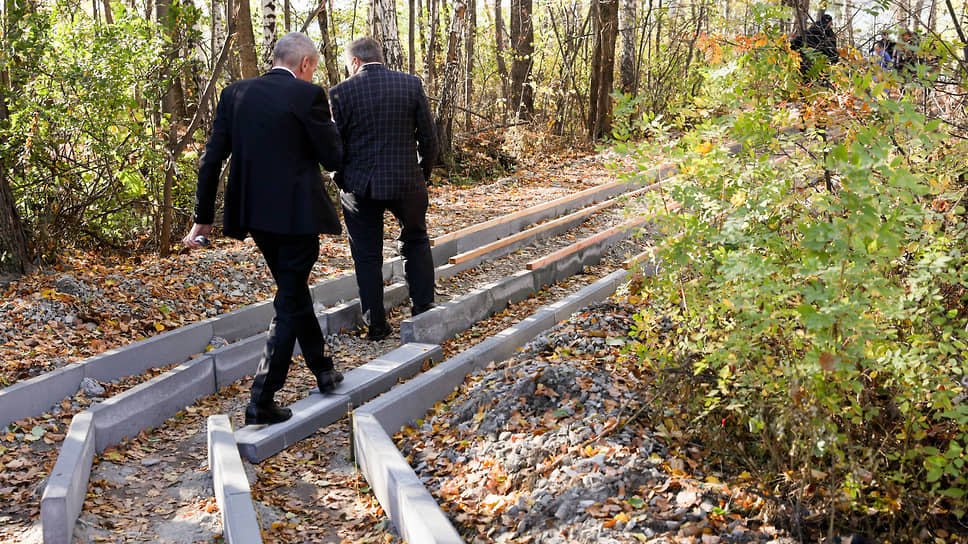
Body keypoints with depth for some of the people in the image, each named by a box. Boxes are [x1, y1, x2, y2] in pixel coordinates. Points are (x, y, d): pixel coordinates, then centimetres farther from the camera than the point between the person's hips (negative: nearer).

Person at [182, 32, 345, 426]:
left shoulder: (236, 94, 5)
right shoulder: (308, 95, -10)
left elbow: (212, 159, 3)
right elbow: (332, 158, -8)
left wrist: (203, 217, 8)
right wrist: (328, 125, 11)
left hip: (254, 214, 6)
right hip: (296, 213, -6)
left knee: (294, 291, 23)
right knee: (290, 304, 4)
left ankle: (322, 370, 39)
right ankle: (261, 402, 2)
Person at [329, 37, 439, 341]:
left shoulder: (341, 92, -7)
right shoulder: (411, 85, -2)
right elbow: (428, 138, 0)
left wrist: (342, 180, 11)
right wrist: (424, 174, 14)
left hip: (360, 187, -1)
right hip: (406, 181, 2)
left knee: (367, 257, 10)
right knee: (416, 242, 24)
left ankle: (376, 325, 15)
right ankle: (423, 308, 24)